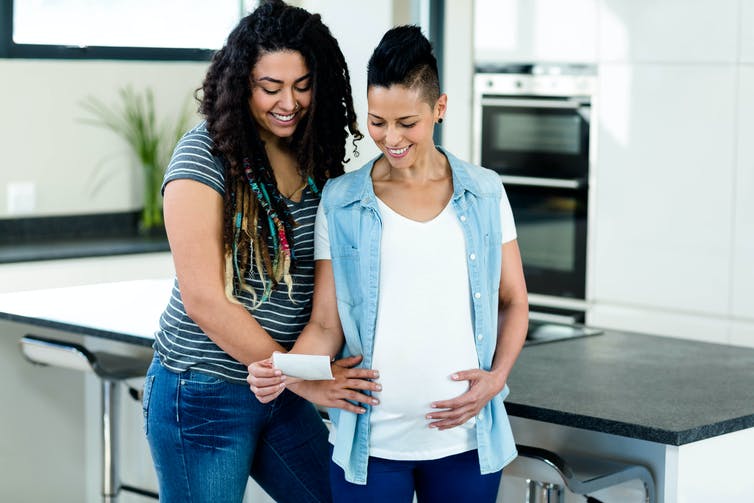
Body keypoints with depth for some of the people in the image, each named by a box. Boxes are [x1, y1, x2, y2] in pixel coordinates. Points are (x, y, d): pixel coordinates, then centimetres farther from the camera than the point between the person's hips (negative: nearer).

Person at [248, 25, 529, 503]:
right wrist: (284, 372, -20)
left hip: (466, 436, 1)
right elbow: (326, 324, -1)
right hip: (371, 441, -1)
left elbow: (513, 302, 10)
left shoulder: (484, 193, 4)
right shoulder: (341, 201, 1)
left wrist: (497, 377, -6)